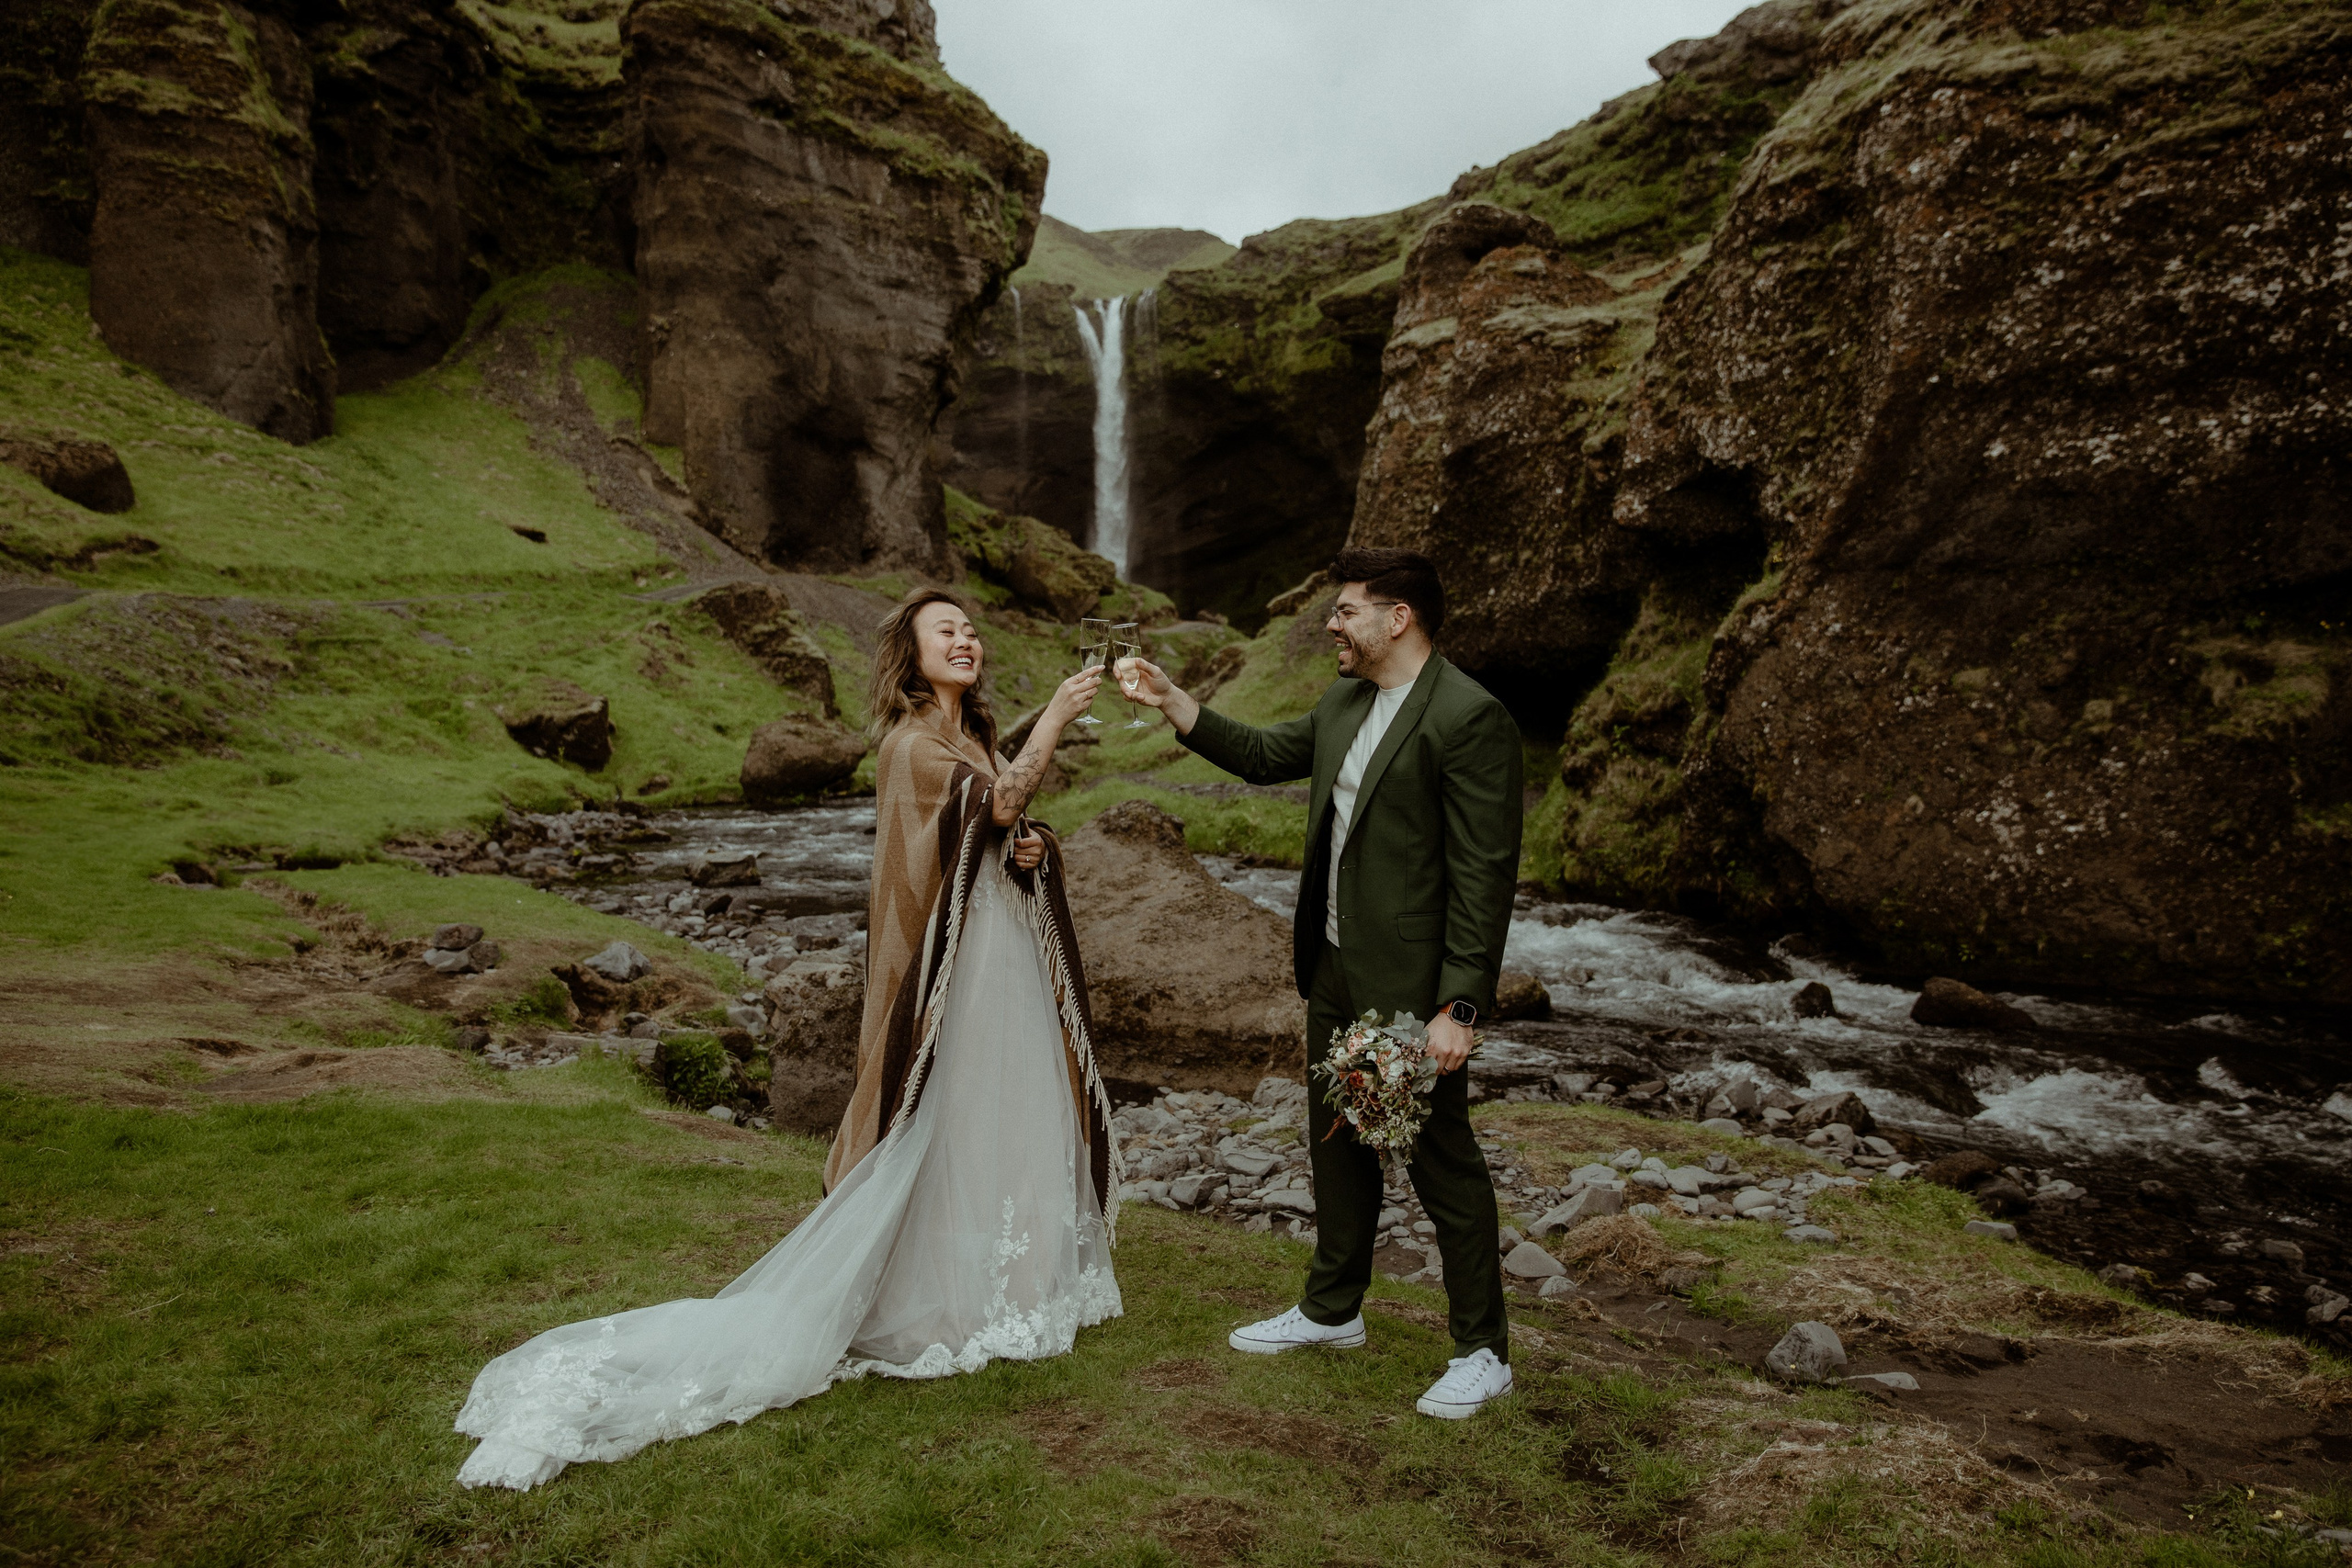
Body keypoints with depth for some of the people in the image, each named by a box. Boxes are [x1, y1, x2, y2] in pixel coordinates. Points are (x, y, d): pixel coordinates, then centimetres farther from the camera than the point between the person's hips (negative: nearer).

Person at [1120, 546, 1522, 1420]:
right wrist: (1170, 703, 15)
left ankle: (1482, 1353, 23)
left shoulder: (1470, 718, -19)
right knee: (1337, 1144, 21)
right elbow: (1266, 757, 23)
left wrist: (1458, 1008, -23)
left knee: (1443, 1165, 5)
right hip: (1335, 972, 9)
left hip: (1413, 987, -9)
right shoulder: (1344, 702, 8)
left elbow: (1485, 876, -21)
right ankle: (1332, 1311, 40)